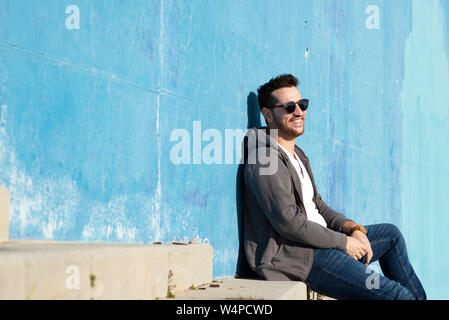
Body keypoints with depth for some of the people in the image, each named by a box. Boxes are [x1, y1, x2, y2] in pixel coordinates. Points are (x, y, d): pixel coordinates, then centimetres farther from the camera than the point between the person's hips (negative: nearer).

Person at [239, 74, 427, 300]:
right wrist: (343, 242, -13)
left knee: (391, 234, 21)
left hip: (317, 241, 11)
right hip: (294, 256, -11)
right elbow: (288, 223, -22)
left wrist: (353, 229, 3)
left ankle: (418, 297, 27)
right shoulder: (266, 158, -15)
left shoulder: (297, 154, 18)